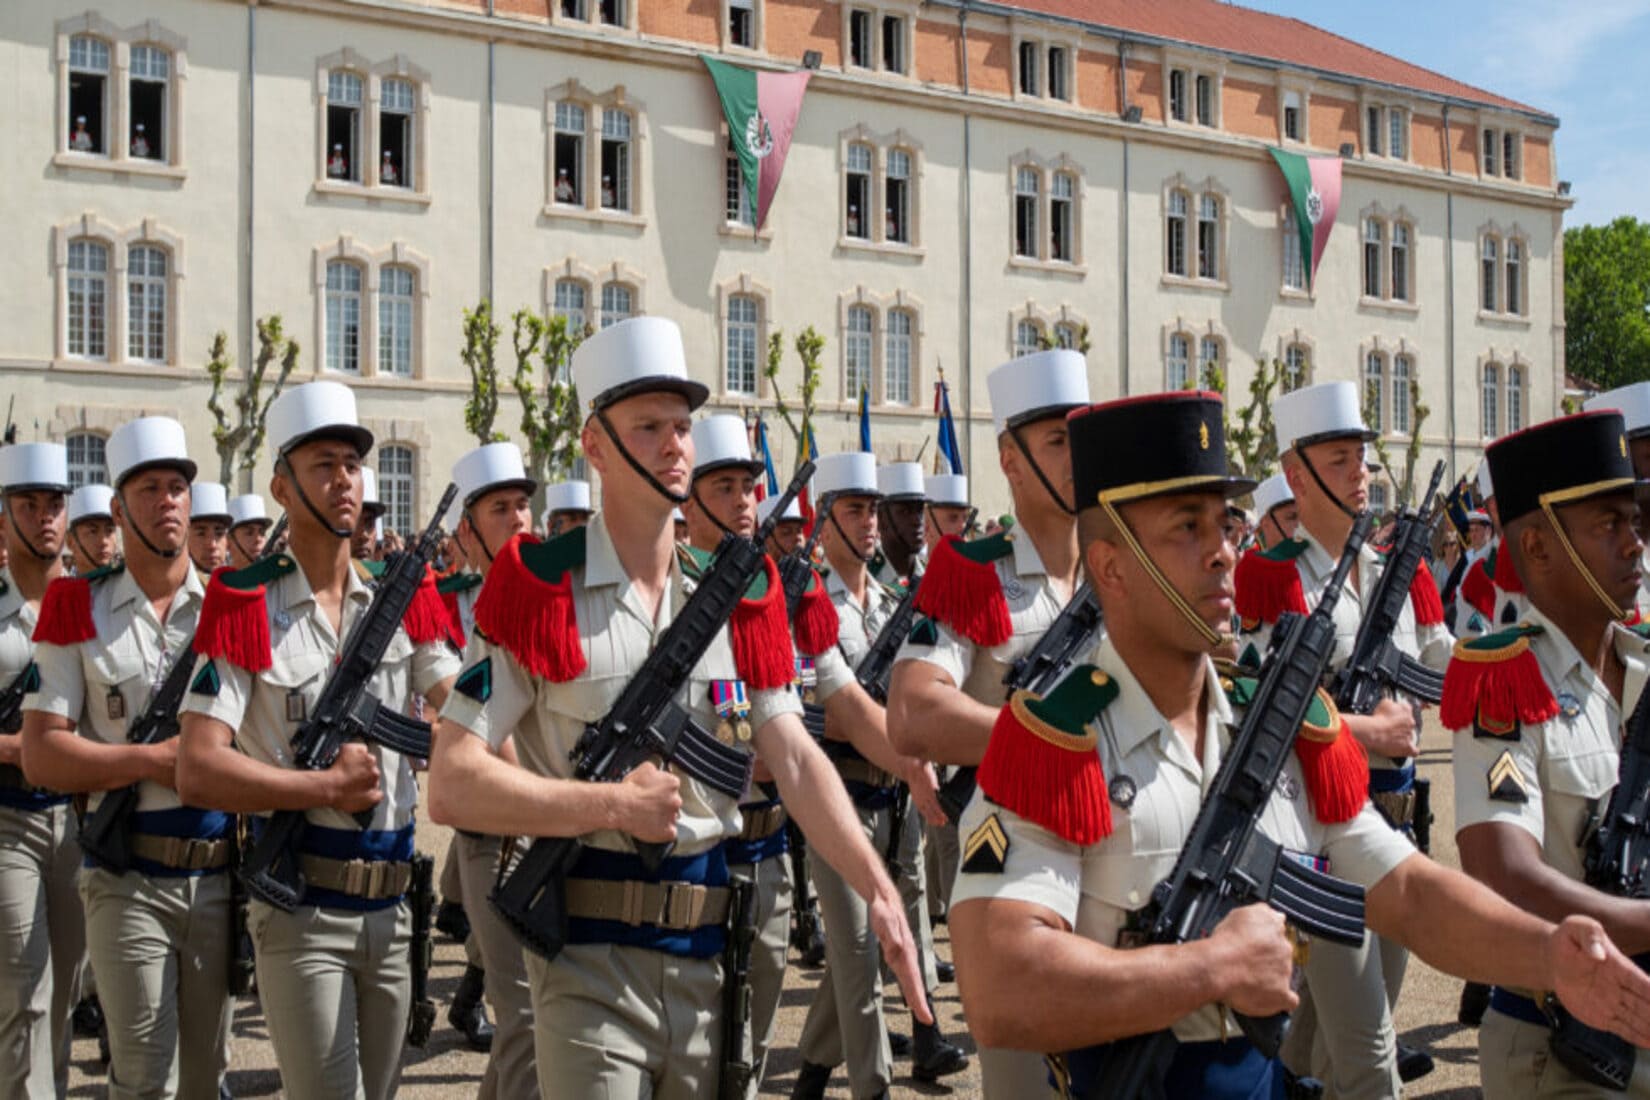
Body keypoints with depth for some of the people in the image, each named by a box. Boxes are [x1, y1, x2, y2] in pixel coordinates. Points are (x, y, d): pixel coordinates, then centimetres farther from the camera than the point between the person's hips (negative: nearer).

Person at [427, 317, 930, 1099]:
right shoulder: (540, 590, -7)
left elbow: (796, 760, 1)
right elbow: (452, 786, -12)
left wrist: (879, 891, -11)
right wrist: (612, 805, -16)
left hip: (709, 958, 5)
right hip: (591, 973, -4)